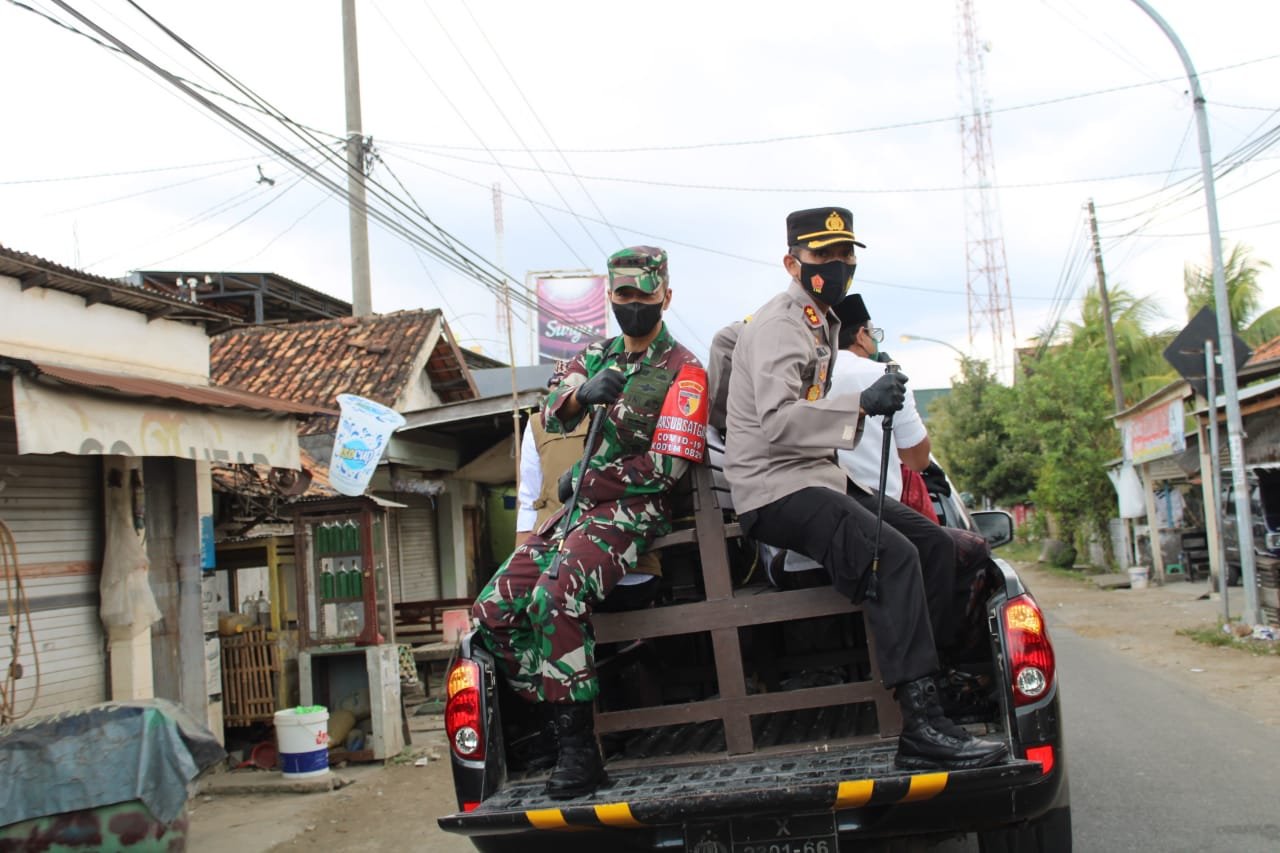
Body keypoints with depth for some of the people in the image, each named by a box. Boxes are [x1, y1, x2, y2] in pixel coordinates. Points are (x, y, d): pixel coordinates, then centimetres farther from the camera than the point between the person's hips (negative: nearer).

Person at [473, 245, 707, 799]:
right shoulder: (597, 356, 17)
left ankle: (578, 749, -26)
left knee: (555, 597, -33)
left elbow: (667, 467, -12)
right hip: (581, 508, 8)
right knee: (493, 610, -6)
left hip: (636, 511, -7)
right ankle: (560, 722, -1)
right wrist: (581, 393, -18)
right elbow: (553, 419, 3)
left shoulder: (683, 373, -4)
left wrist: (588, 478, -9)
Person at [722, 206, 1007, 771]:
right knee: (894, 557, -31)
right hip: (775, 490, -10)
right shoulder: (778, 326, -11)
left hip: (815, 480, 10)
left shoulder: (820, 324, 20)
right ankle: (922, 727, -34)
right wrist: (862, 405, -34)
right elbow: (776, 422, -25)